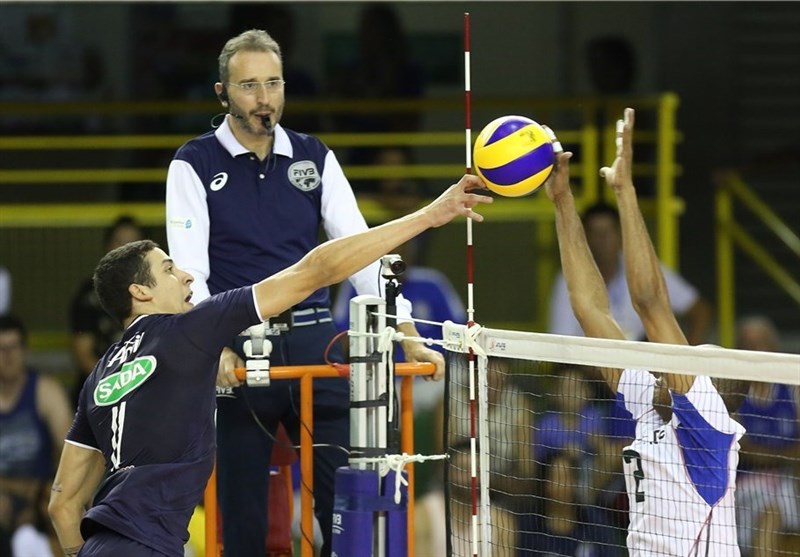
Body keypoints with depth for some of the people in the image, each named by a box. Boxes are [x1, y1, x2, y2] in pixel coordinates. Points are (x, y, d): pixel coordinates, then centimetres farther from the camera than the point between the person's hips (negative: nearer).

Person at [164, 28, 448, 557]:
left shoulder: (315, 158, 10)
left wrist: (408, 334, -5)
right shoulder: (194, 165, 1)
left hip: (313, 339, 2)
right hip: (236, 350, -2)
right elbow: (190, 274, -7)